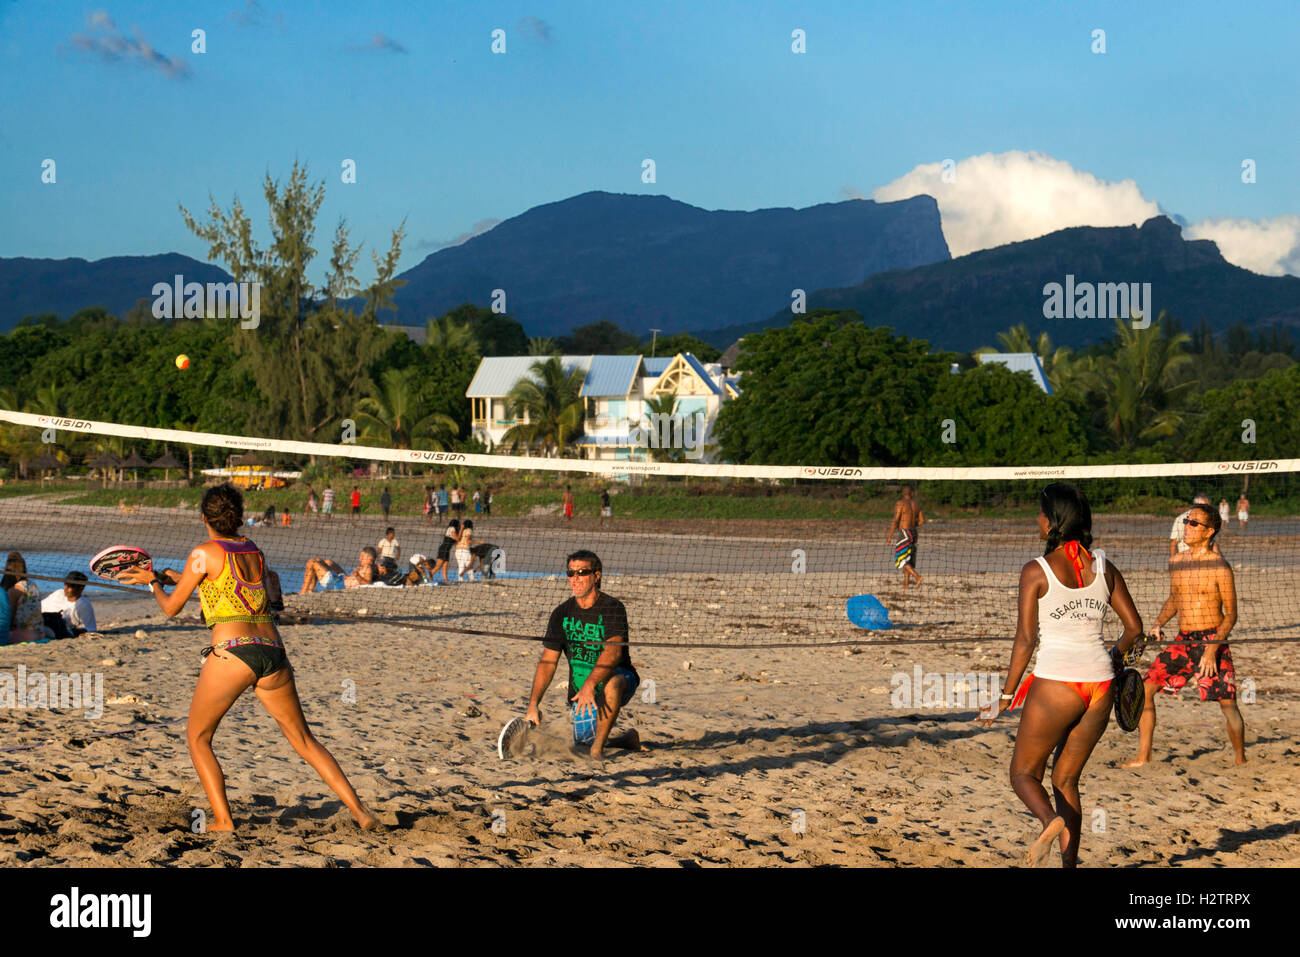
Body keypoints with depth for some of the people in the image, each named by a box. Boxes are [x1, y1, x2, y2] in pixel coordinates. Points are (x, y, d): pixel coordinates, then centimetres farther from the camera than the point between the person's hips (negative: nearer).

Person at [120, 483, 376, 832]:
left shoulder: (205, 554, 0)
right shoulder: (256, 553, 18)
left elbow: (171, 607, 9)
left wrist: (154, 583, 28)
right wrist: (164, 574, 38)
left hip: (232, 652, -6)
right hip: (273, 651, 6)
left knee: (197, 738, 13)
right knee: (304, 740, 15)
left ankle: (223, 820, 1)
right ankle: (358, 810, 5)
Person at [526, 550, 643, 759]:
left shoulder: (612, 608, -14)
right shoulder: (562, 613, 1)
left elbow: (613, 651, -29)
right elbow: (547, 662, 0)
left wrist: (590, 685, -44)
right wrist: (533, 704, -11)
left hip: (619, 675, -5)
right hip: (580, 691, 5)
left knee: (612, 683, -40)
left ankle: (598, 747, -26)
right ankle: (627, 739, 29)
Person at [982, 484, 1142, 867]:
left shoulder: (1036, 572, -7)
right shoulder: (1103, 568, 6)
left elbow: (1026, 639, -9)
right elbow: (1134, 627, 10)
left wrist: (1007, 695, -2)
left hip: (1056, 681, -5)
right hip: (1100, 682, 5)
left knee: (1024, 773, 10)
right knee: (1065, 779, 17)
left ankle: (1051, 821, -20)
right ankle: (1069, 862, 10)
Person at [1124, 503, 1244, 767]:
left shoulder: (1220, 568, -10)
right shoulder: (1177, 563, 9)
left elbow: (1231, 614, -9)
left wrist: (1212, 649, -18)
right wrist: (1158, 623, 5)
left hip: (1212, 641, -6)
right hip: (1182, 641, 6)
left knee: (1227, 703, -8)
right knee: (1144, 689, -2)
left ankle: (1241, 760, 9)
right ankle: (1143, 757, 7)